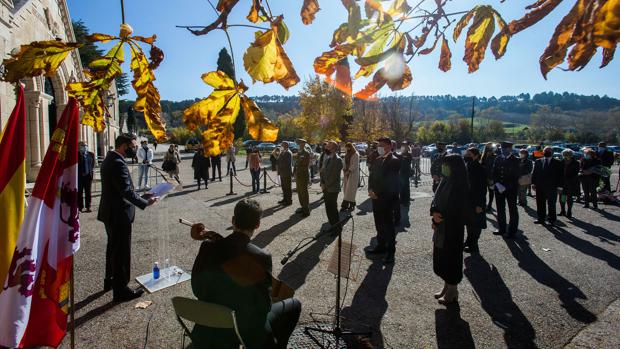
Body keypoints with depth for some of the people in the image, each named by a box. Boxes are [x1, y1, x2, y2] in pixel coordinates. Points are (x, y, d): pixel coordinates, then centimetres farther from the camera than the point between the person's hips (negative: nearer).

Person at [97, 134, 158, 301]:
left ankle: (110, 280, 39)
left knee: (113, 248, 24)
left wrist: (141, 196, 8)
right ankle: (121, 290, 12)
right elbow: (126, 191, -27)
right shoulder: (118, 163, -22)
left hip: (110, 213, 11)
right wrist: (145, 203, -17)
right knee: (122, 252, 0)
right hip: (119, 214, -11)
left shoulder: (109, 159, 10)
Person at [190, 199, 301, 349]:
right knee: (294, 305, 18)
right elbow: (265, 306, -18)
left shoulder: (207, 247, -15)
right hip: (248, 330, -4)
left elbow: (197, 290, -4)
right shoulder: (261, 257, -26)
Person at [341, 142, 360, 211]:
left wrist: (349, 171, -19)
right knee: (346, 188, 3)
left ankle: (345, 204, -6)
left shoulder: (355, 154, -9)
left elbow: (355, 165, -15)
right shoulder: (347, 154, 14)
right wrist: (344, 170, 4)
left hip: (353, 174, -8)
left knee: (350, 189, -7)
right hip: (346, 173, 8)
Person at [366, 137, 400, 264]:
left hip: (387, 199, -7)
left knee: (388, 225, 2)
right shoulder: (376, 160, 13)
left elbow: (390, 181, -17)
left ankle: (390, 251, 13)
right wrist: (371, 190, -4)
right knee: (379, 224, 15)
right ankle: (381, 246, 29)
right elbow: (372, 176, 13)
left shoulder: (394, 161, -12)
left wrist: (378, 194, -15)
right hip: (376, 198, 7)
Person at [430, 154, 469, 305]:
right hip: (441, 227, 8)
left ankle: (453, 291, 22)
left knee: (452, 256, 5)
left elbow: (457, 210, -18)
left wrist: (439, 216, -10)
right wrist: (434, 212, -14)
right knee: (441, 257, 15)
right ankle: (447, 286, 32)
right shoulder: (445, 181, 6)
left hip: (453, 229, -8)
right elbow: (436, 200, 5)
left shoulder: (460, 186, -17)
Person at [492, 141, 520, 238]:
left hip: (511, 189, -4)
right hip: (499, 188, 4)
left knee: (512, 210, 3)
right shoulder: (497, 159, 7)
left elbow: (515, 177, -9)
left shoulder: (515, 160, -6)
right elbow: (494, 173, 6)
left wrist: (505, 187, -15)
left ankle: (512, 231, 11)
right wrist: (497, 184, -9)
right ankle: (502, 229, 22)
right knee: (500, 210, 10)